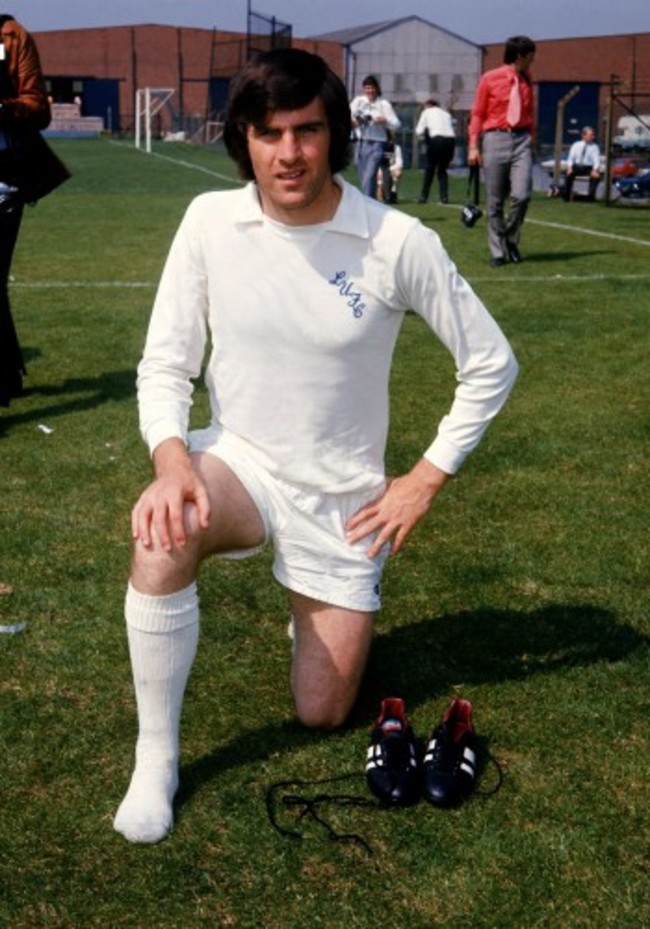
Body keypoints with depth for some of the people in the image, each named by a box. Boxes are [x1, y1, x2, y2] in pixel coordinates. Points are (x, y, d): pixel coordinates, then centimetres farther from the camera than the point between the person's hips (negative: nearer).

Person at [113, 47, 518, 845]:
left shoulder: (398, 242, -17)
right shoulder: (210, 220, -11)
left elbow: (491, 365, -6)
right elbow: (164, 363, -6)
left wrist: (423, 482, -7)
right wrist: (172, 459, -26)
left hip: (342, 495, 0)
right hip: (238, 461, 1)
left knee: (322, 715, 4)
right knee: (163, 532, -36)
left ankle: (325, 608, 39)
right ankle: (155, 762, -17)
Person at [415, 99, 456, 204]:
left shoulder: (427, 112, 14)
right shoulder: (446, 113, 25)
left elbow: (419, 131, 8)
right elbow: (451, 128, 14)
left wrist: (424, 136, 26)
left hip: (436, 140, -3)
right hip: (451, 139, 3)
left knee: (430, 169, 9)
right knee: (442, 169, 15)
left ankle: (423, 197, 6)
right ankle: (444, 197, 3)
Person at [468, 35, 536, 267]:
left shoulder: (526, 81, 11)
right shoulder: (490, 79, -1)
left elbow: (528, 114, 18)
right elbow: (477, 114, 2)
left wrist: (530, 141, 13)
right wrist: (474, 146, -4)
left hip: (521, 139, 3)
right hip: (496, 139, -3)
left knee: (522, 195, -13)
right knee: (495, 202, 1)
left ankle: (510, 240, 9)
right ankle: (497, 252, 9)